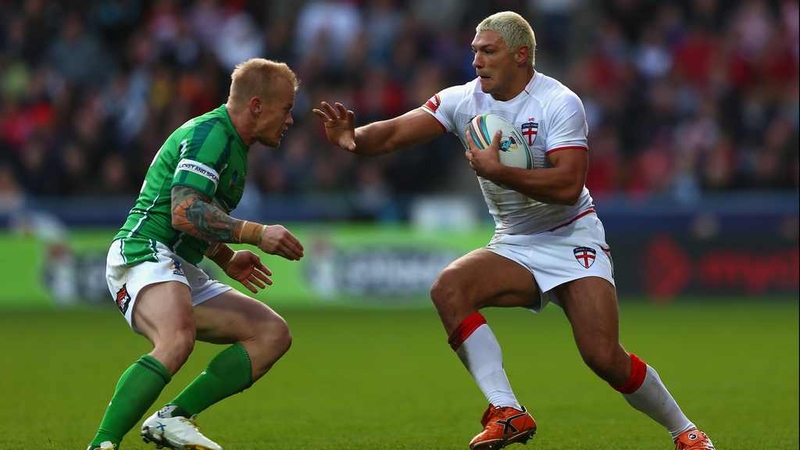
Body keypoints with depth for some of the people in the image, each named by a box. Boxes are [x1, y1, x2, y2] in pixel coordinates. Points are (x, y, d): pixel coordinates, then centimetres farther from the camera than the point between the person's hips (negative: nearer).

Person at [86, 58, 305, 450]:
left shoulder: (232, 144, 22)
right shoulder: (209, 133, -11)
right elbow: (185, 212, -24)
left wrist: (227, 260, 23)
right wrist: (256, 234, -24)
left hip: (183, 274, 11)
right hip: (145, 255, -11)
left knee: (273, 333, 2)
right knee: (177, 340, -38)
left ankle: (172, 418, -8)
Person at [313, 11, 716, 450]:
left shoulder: (559, 103, -16)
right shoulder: (465, 100, -2)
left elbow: (568, 186, -27)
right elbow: (394, 133, -12)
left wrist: (496, 171, -30)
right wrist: (354, 138, -33)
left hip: (572, 241, -5)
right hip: (513, 246, 5)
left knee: (604, 357, -17)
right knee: (448, 287, -25)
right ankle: (507, 413, -26)